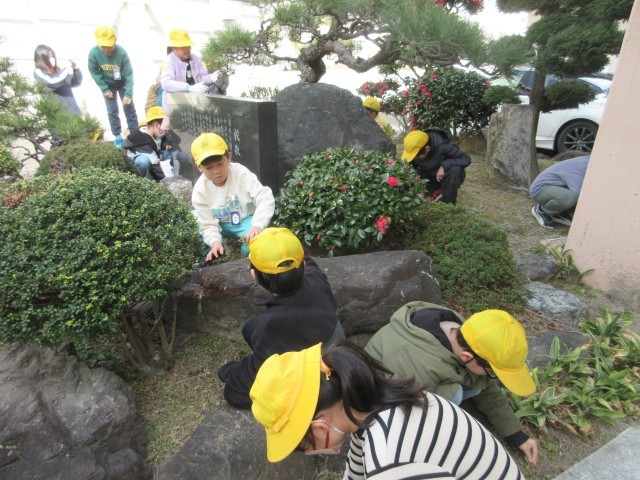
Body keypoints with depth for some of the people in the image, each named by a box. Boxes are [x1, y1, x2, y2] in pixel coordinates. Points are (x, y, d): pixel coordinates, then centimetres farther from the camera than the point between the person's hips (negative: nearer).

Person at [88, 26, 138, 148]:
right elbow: (94, 72, -12)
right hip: (108, 84, 1)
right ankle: (118, 137, 13)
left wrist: (128, 94, -30)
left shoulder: (121, 52, -30)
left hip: (122, 82, -1)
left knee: (129, 108, 4)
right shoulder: (94, 53, -26)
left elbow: (129, 74, -26)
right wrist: (105, 89, -14)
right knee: (112, 111, 1)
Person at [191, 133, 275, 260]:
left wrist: (257, 225, -48)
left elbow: (265, 199, -32)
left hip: (246, 220, -3)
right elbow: (208, 224, -16)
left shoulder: (241, 173, -24)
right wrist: (215, 242, -39)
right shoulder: (200, 190, -16)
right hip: (222, 225, 3)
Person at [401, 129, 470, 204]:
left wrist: (444, 166, -37)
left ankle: (448, 203, -20)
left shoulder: (443, 146, -32)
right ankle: (436, 191, -2)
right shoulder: (413, 149, -20)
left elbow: (466, 159, -25)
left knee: (455, 170, -36)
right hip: (431, 177, 4)